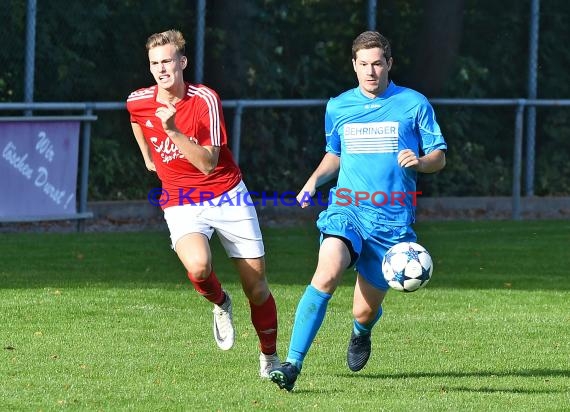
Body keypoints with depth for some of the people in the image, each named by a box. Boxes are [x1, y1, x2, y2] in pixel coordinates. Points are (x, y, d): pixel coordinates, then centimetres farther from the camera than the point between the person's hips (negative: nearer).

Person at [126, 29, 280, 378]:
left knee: (257, 288, 0)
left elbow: (208, 163, -22)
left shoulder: (205, 100, -15)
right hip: (182, 203, 1)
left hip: (227, 196, -1)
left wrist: (173, 130, -30)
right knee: (198, 267, -31)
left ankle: (270, 358, 23)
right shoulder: (138, 103, -5)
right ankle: (220, 304, 5)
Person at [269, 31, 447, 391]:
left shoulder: (414, 104, 2)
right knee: (327, 274, -29)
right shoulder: (338, 107, 11)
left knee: (365, 310, 3)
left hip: (392, 219, -1)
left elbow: (439, 158, 6)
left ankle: (362, 332, 44)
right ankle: (293, 364, -30)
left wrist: (419, 162, -17)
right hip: (346, 209, 1)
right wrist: (314, 180, 8)